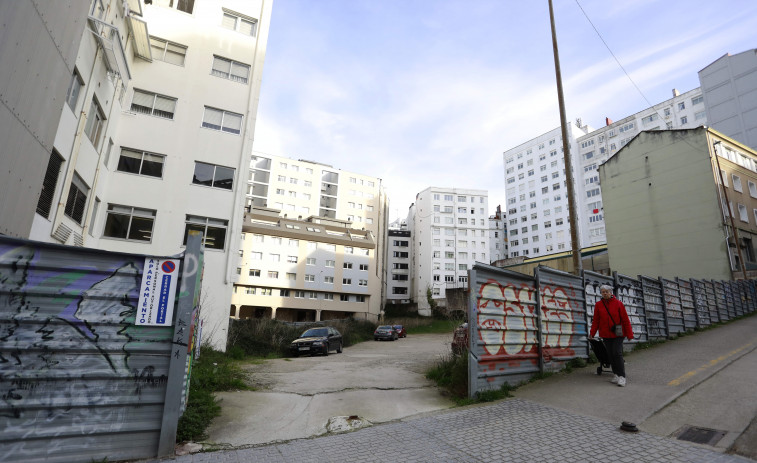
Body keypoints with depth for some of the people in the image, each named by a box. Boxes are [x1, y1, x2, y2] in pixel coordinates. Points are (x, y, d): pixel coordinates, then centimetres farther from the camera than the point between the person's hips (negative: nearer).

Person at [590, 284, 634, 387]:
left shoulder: (618, 303, -2)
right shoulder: (598, 305, 4)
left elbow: (625, 319, -1)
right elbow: (596, 320, 7)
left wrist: (629, 334, -3)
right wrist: (592, 333, 2)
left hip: (618, 333, -3)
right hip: (606, 334, 3)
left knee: (617, 353, -10)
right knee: (611, 354, 6)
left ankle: (622, 376, -5)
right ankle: (616, 374, 17)